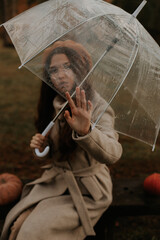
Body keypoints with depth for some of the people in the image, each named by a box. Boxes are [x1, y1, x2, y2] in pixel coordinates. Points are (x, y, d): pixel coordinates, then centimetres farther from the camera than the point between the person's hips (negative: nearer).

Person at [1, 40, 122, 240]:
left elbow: (112, 154, -34)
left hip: (86, 190, -5)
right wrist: (41, 146, -6)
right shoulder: (55, 105, 3)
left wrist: (86, 131, -53)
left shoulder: (97, 107, -16)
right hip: (55, 181, 5)